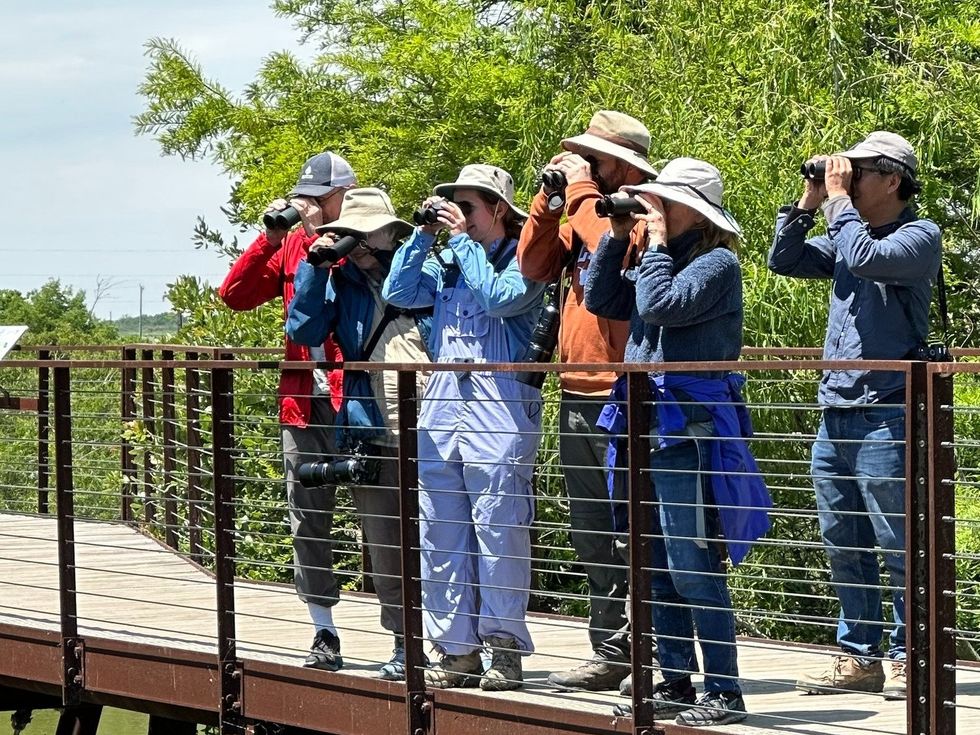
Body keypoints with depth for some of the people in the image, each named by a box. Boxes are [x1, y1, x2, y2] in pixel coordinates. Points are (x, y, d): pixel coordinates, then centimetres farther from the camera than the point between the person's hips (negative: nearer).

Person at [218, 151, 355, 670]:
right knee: (306, 520, 8)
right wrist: (270, 238, 0)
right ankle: (325, 636, 15)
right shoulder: (291, 246, 14)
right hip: (302, 402, 6)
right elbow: (235, 295, 10)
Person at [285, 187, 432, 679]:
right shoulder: (341, 283, 10)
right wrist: (314, 266, -7)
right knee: (384, 547, 6)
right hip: (370, 436, 2)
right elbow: (304, 330, -1)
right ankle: (404, 644, 14)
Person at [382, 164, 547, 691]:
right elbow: (398, 293, 9)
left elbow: (499, 297, -16)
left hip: (500, 406, -6)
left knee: (499, 531, -7)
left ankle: (505, 648, -2)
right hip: (441, 404, 7)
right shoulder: (446, 263, 18)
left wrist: (463, 240, -8)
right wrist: (424, 235, 6)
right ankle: (456, 650, 9)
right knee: (439, 534, 5)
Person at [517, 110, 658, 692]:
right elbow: (533, 266, 10)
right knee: (594, 535, 11)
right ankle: (610, 651, 17)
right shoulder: (583, 216, 16)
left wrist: (582, 190, -14)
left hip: (623, 396, -9)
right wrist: (552, 197, 3)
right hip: (577, 397, 9)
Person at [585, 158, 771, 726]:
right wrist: (618, 237, 8)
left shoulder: (717, 263, -8)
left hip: (688, 429, -9)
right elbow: (600, 300, 15)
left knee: (694, 567, -9)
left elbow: (661, 305, -21)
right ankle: (676, 683, 19)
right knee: (658, 568, 12)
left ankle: (724, 691, -4)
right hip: (649, 424, 9)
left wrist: (656, 239, -10)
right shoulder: (663, 258, 17)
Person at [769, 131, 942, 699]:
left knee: (900, 546, -2)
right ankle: (859, 658, 19)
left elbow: (865, 260, -23)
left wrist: (839, 200, -11)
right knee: (843, 546, 12)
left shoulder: (919, 236, -6)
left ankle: (907, 659, 5)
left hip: (886, 418, -8)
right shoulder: (848, 232, 16)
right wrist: (808, 203, 6)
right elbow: (784, 261, 16)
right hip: (835, 414, 8)